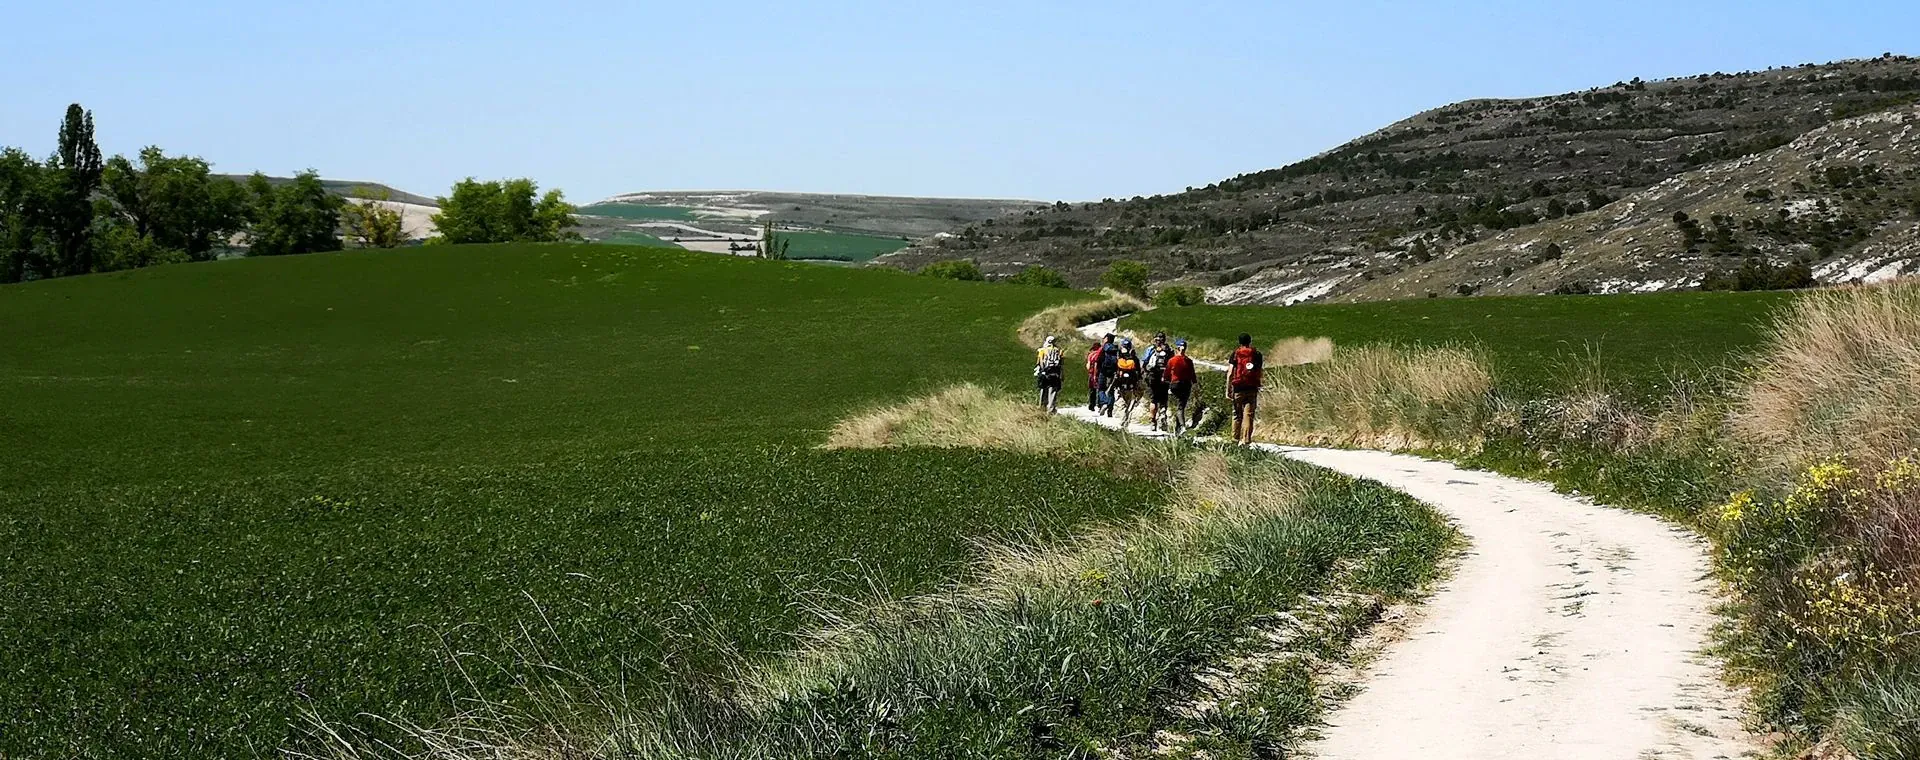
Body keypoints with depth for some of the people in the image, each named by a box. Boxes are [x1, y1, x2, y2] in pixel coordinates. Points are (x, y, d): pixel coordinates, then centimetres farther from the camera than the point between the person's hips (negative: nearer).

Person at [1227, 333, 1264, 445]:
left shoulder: (1236, 353, -1)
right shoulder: (1256, 353, 4)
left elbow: (1230, 373, -5)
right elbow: (1259, 372, 6)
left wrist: (1228, 390, -3)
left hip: (1238, 388, -1)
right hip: (1252, 388, 1)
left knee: (1237, 415, 9)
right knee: (1249, 415, -1)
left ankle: (1236, 439, 10)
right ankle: (1247, 440, -8)